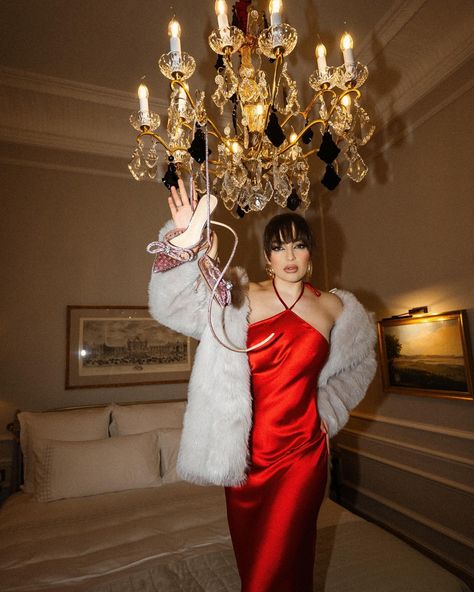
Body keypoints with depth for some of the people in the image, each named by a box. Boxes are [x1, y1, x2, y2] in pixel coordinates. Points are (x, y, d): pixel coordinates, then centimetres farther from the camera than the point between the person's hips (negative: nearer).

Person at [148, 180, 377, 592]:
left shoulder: (333, 307, 2)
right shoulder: (241, 298, -5)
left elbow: (358, 365, 19)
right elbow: (171, 306, -17)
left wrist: (327, 411, 9)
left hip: (301, 452, 0)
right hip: (246, 452, 0)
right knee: (249, 554, 18)